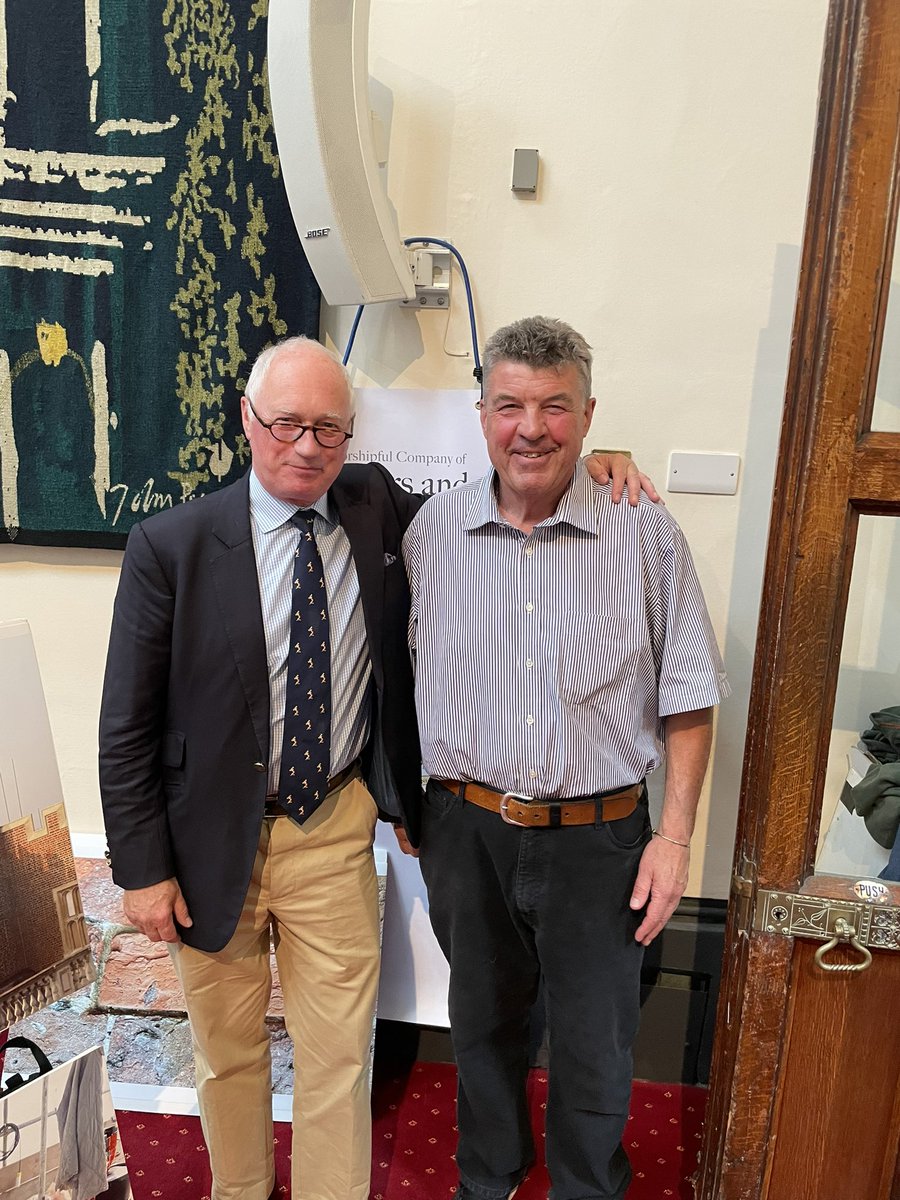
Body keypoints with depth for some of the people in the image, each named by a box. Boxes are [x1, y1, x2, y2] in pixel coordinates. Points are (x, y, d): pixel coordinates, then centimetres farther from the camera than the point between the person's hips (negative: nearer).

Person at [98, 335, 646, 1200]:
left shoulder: (378, 507, -4)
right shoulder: (171, 546, -12)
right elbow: (127, 728, -7)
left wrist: (585, 466, -5)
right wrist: (143, 869, -6)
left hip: (337, 833, 1)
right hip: (214, 839, 0)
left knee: (337, 1055, 14)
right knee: (227, 1051, 22)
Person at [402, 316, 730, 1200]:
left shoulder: (646, 537, -9)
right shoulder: (432, 530, -4)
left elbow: (687, 701, -4)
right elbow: (400, 678, 6)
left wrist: (675, 836, -6)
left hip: (598, 836, -2)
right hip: (465, 830, 2)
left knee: (595, 1048, 17)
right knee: (482, 1024, 24)